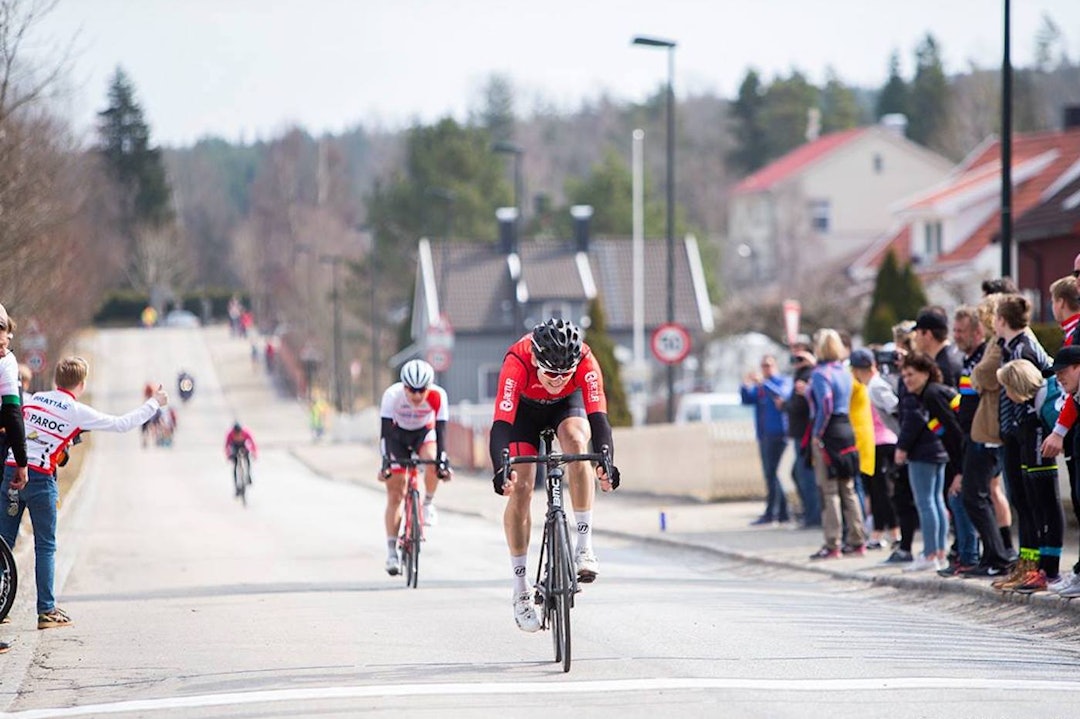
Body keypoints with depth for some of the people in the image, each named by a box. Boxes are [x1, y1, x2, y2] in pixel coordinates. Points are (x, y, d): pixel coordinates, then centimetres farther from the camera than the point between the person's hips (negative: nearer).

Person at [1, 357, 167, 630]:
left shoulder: (34, 399, 12)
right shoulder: (78, 412, -1)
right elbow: (122, 424, 2)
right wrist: (154, 403, 13)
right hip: (40, 478, -4)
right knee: (45, 546, 5)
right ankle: (47, 611, 5)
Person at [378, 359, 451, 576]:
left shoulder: (437, 396, -29)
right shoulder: (392, 395, -32)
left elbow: (441, 430, -31)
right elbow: (386, 430, -34)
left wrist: (443, 460, -41)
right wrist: (385, 461, -43)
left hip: (424, 432, 1)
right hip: (398, 434, -1)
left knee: (432, 461, -34)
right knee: (395, 494, -6)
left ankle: (428, 503, -7)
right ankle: (391, 551, -1)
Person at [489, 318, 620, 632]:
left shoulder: (585, 362, -36)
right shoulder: (517, 362, -40)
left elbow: (598, 417, -43)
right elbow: (501, 424, -46)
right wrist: (501, 470, -61)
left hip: (567, 405, 1)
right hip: (525, 408, 0)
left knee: (577, 442, -32)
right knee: (520, 487, -12)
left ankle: (584, 546, -26)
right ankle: (520, 590, -2)